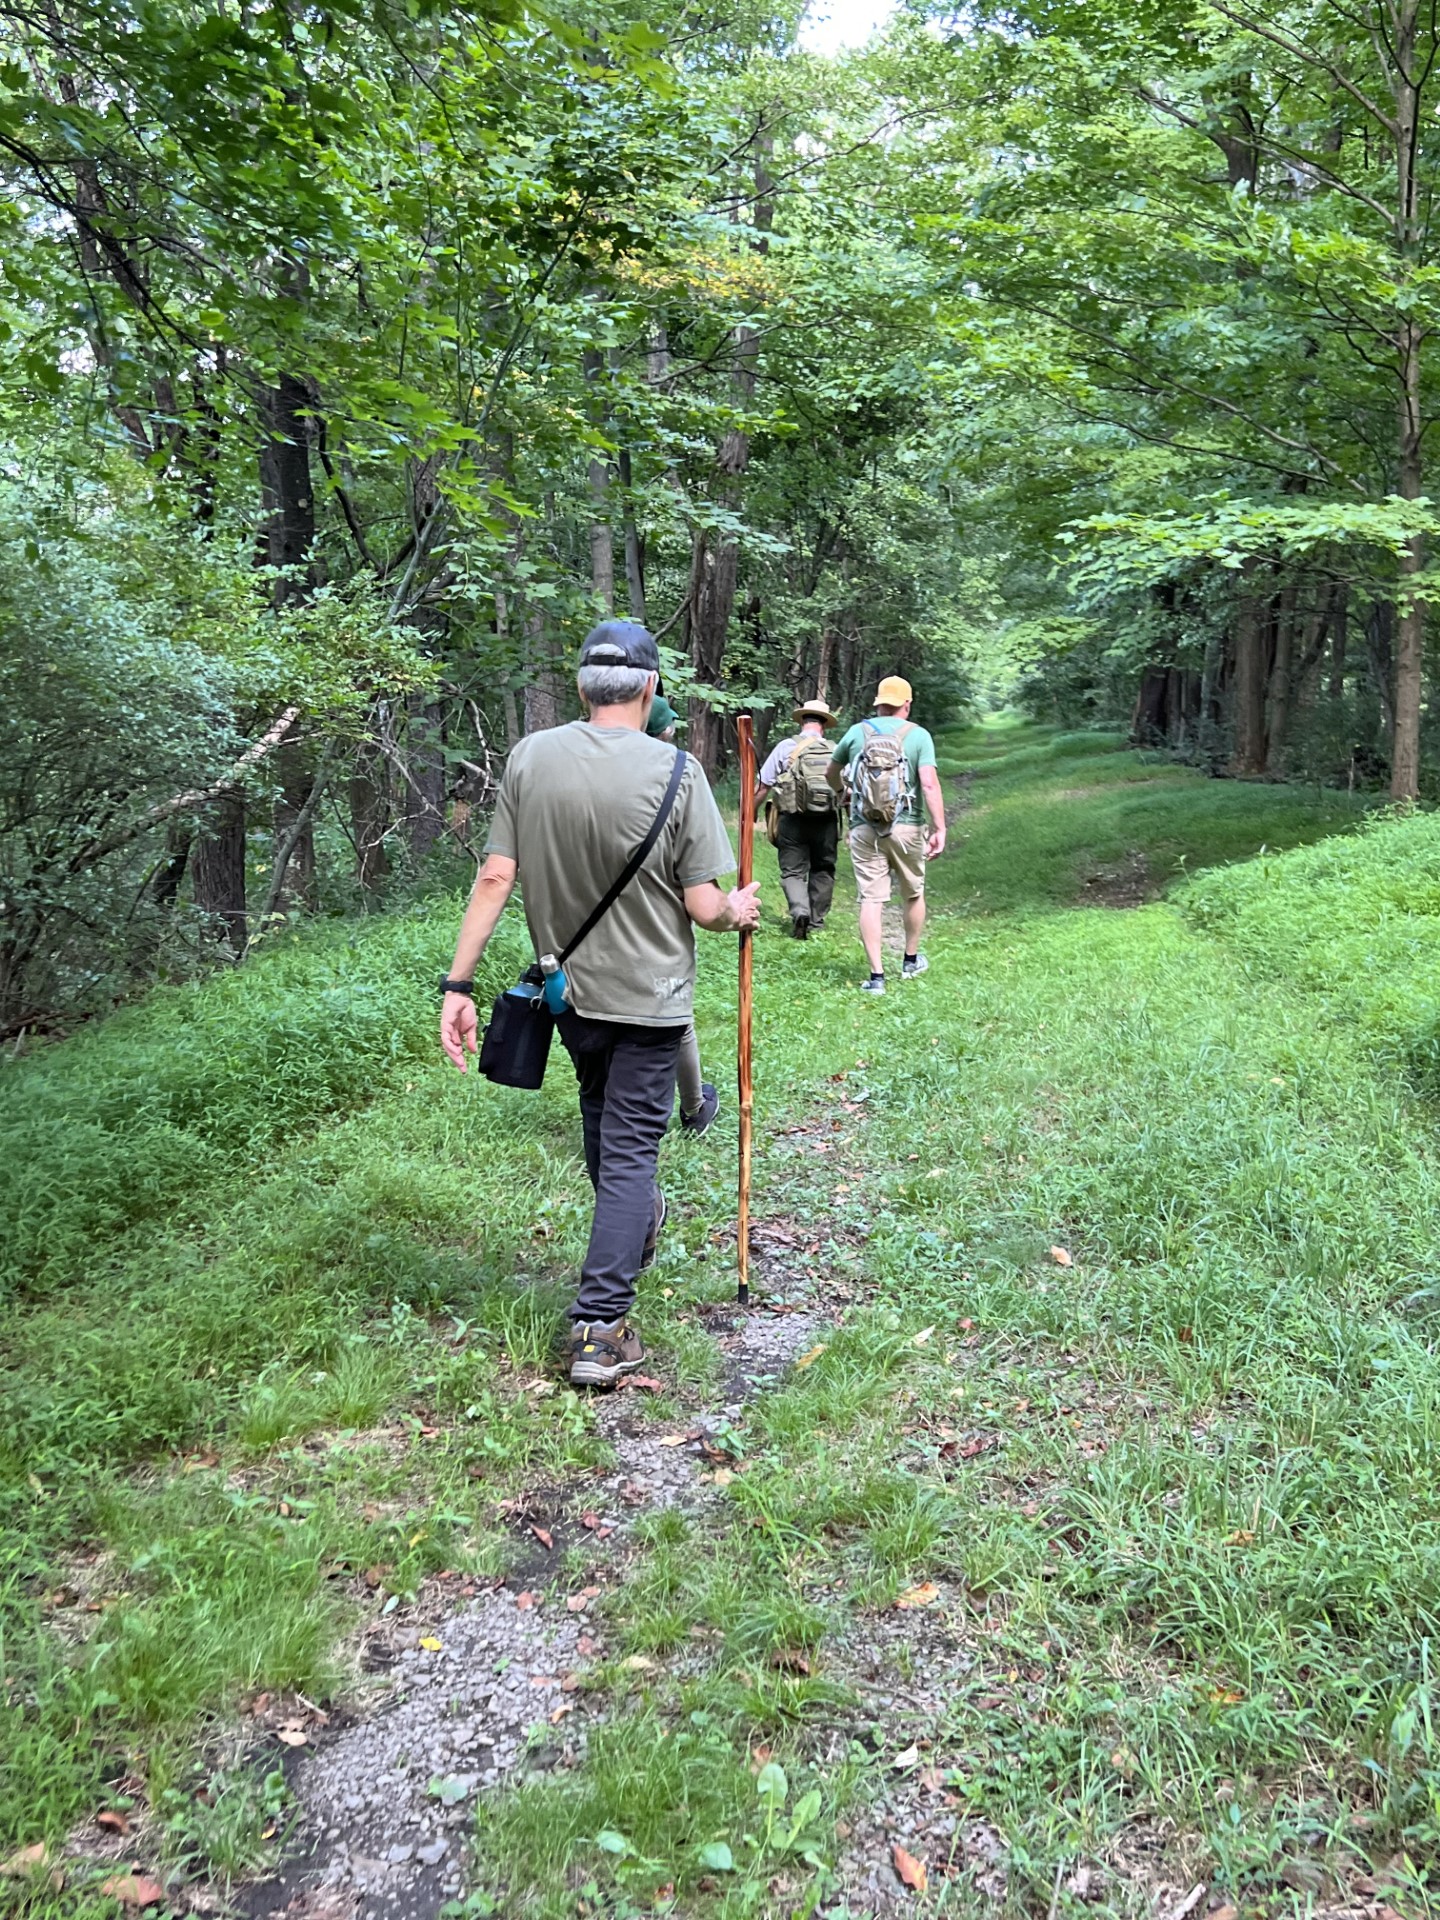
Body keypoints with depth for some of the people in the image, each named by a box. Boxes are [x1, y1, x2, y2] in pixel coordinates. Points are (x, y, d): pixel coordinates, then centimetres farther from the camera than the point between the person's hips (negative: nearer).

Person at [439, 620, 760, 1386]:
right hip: (650, 999, -4)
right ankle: (600, 1331, 2)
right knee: (630, 1148, 4)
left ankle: (634, 1225, 51)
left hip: (567, 990, 4)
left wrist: (459, 985, -6)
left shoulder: (529, 756, -9)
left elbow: (495, 878, -10)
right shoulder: (674, 771, -17)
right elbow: (703, 908, -16)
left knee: (603, 1123, 27)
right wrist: (738, 911, 7)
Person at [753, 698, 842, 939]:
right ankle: (816, 922, 20)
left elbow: (763, 786, -1)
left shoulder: (786, 747, -2)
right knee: (822, 871, 15)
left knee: (793, 871, 5)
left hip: (793, 820, -2)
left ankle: (800, 911, -18)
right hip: (826, 821, 2)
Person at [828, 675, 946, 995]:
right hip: (905, 829, -1)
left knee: (871, 900, 0)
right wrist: (939, 828, -13)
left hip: (864, 829, 1)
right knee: (913, 895, 18)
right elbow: (929, 784, -14)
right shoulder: (918, 735, -2)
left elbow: (832, 772, 19)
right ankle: (911, 961, 33)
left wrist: (841, 793, 40)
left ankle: (877, 976, -3)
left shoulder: (857, 732, 5)